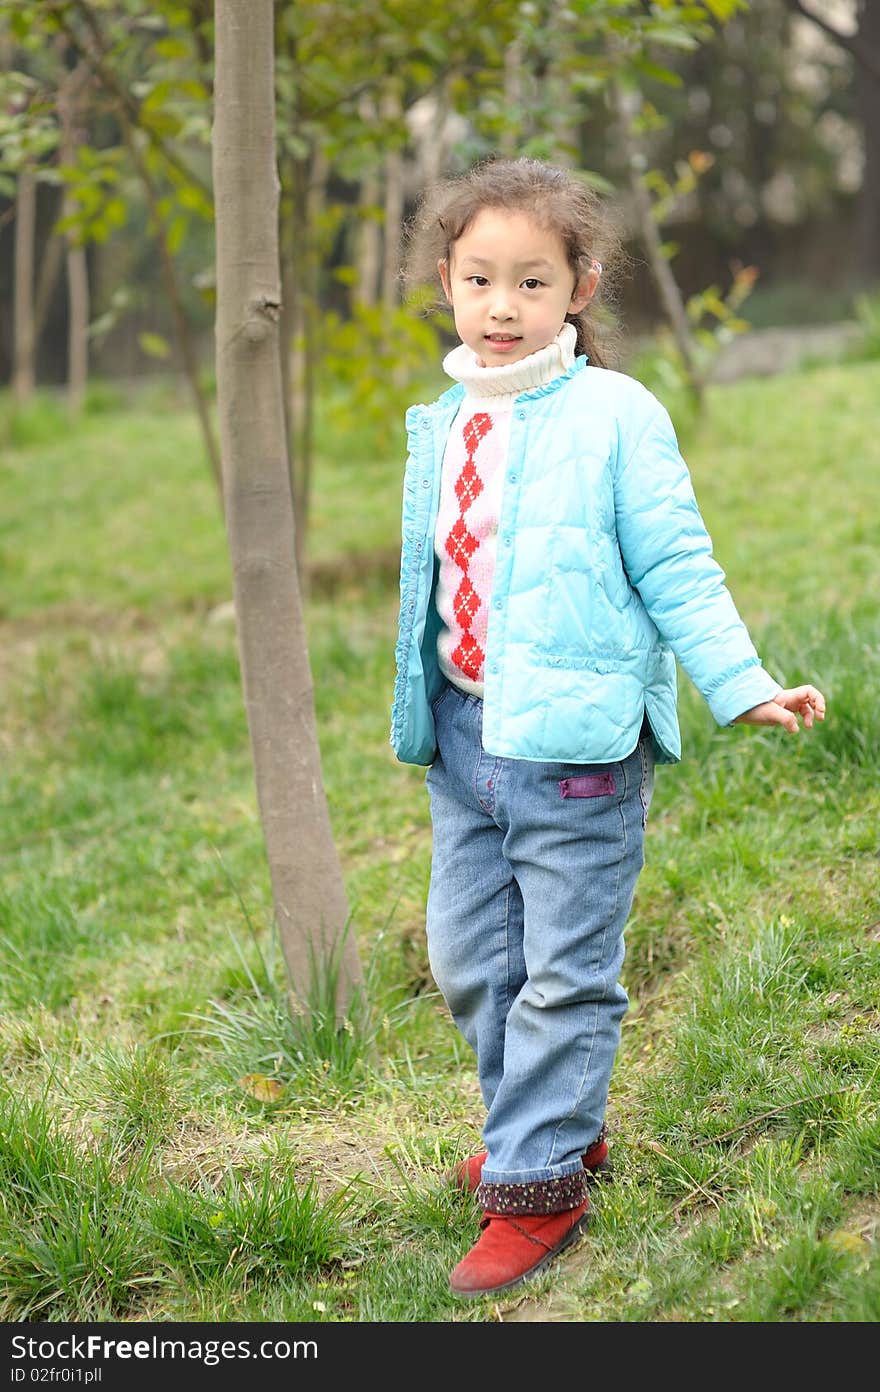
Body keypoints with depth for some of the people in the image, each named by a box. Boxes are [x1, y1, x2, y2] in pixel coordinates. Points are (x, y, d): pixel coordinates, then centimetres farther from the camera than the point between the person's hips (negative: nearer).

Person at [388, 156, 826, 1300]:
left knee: (565, 971, 1)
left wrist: (741, 685, -14)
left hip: (577, 742, -7)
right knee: (468, 958, 14)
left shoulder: (616, 415, -9)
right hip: (463, 732, 7)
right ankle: (555, 1126, 34)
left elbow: (675, 570, -6)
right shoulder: (441, 428, 9)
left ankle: (538, 1184, 13)